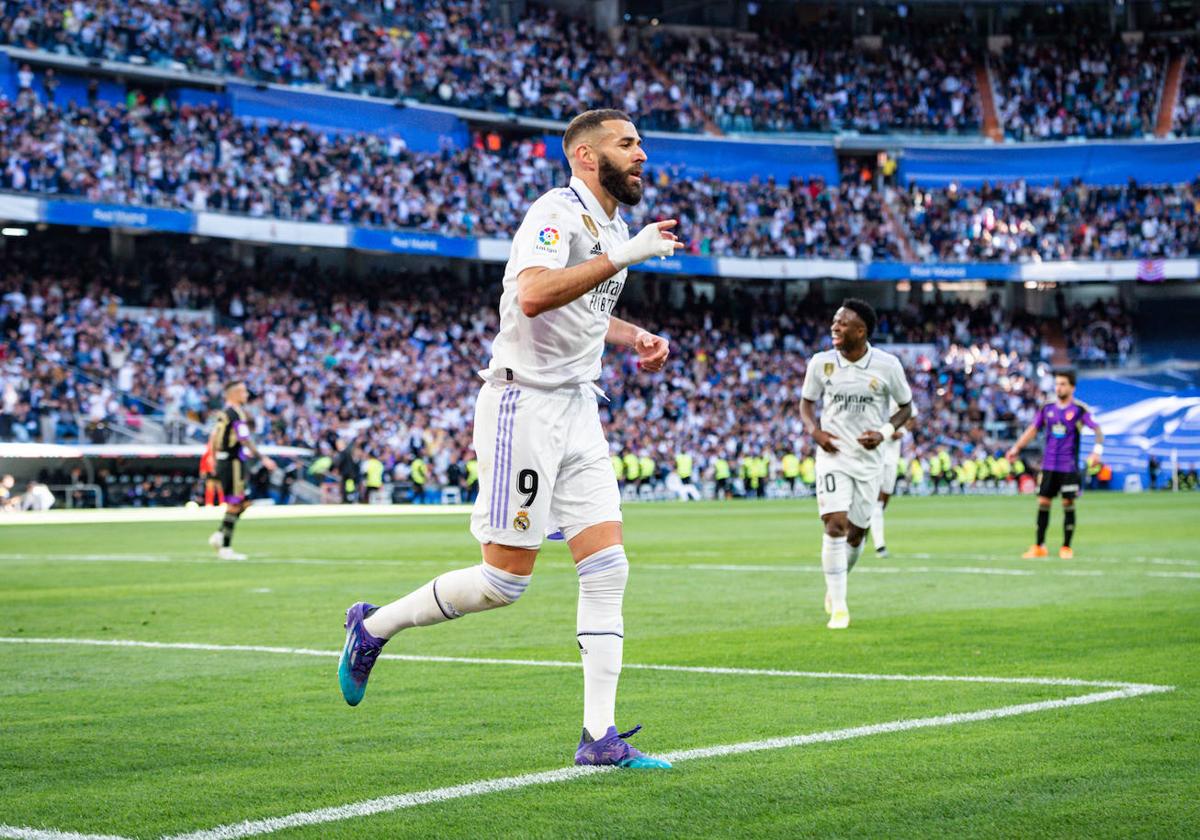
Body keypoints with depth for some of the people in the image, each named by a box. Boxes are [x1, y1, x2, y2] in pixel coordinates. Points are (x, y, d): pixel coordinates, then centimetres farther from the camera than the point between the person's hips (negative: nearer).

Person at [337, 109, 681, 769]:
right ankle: (374, 626, 16)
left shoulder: (612, 226, 16)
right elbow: (534, 295, -33)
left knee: (607, 567, -2)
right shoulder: (557, 213, -13)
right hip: (524, 404, -9)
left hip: (578, 410, 9)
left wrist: (633, 336, 16)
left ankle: (600, 737, -1)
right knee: (505, 579, -6)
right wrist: (623, 256, -32)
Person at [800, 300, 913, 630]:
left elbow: (905, 407, 6)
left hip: (869, 459, 1)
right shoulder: (821, 363, -3)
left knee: (857, 532, 9)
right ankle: (838, 606, -13)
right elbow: (806, 402, 11)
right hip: (833, 456, -1)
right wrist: (815, 431, -8)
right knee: (836, 524, -17)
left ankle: (835, 587, 37)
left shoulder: (887, 365, -7)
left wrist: (884, 432, -12)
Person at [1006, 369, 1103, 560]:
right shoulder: (1047, 408, 6)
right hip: (1048, 464, 3)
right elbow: (1033, 429, 12)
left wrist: (1097, 450, -27)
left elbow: (1097, 430, -10)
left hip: (1069, 467, -3)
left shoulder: (1080, 410, -5)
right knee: (1043, 503, 2)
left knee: (1068, 504, -1)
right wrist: (1017, 448, 3)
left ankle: (1066, 547, 8)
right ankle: (1039, 547, 8)